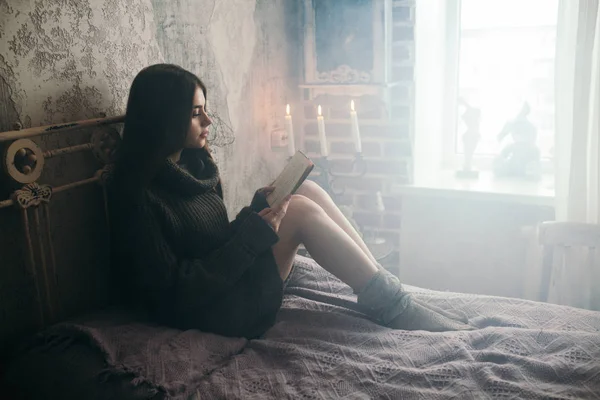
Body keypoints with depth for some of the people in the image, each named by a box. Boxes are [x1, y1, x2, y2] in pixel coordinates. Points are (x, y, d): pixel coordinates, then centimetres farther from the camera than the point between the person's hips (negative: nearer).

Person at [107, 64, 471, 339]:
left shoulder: (193, 164, 8)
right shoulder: (137, 194, -18)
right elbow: (173, 292, -21)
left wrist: (257, 206, -4)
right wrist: (253, 233, -22)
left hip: (234, 280, 9)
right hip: (208, 310, -8)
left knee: (307, 191, -7)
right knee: (301, 210, -21)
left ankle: (388, 293, -7)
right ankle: (395, 310, -12)